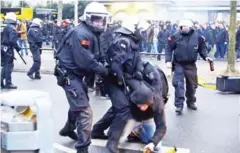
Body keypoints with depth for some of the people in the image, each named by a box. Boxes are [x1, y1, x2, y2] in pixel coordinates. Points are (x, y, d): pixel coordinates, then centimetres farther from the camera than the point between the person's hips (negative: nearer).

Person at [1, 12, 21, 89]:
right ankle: (8, 83, 2)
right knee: (9, 66, -2)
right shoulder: (12, 28, -16)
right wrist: (17, 47, -15)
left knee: (5, 66, 15)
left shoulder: (5, 27, 13)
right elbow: (12, 40, -24)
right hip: (8, 49, -9)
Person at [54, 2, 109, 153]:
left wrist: (101, 68, -8)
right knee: (85, 111, -12)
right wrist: (104, 71, -21)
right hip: (69, 75, -11)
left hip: (75, 74, 11)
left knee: (78, 104, 30)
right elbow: (86, 61, -28)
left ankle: (68, 129, 55)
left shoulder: (91, 34, 11)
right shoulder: (81, 34, -22)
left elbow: (93, 57, 8)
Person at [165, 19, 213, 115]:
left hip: (191, 65, 3)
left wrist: (206, 57, -7)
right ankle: (179, 105, -9)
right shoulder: (175, 37, -9)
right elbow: (169, 49, -5)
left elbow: (202, 48, 9)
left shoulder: (197, 37, -4)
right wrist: (168, 61, -14)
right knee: (179, 84, -12)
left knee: (192, 85, 14)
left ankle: (191, 102, 34)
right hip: (179, 64, -3)